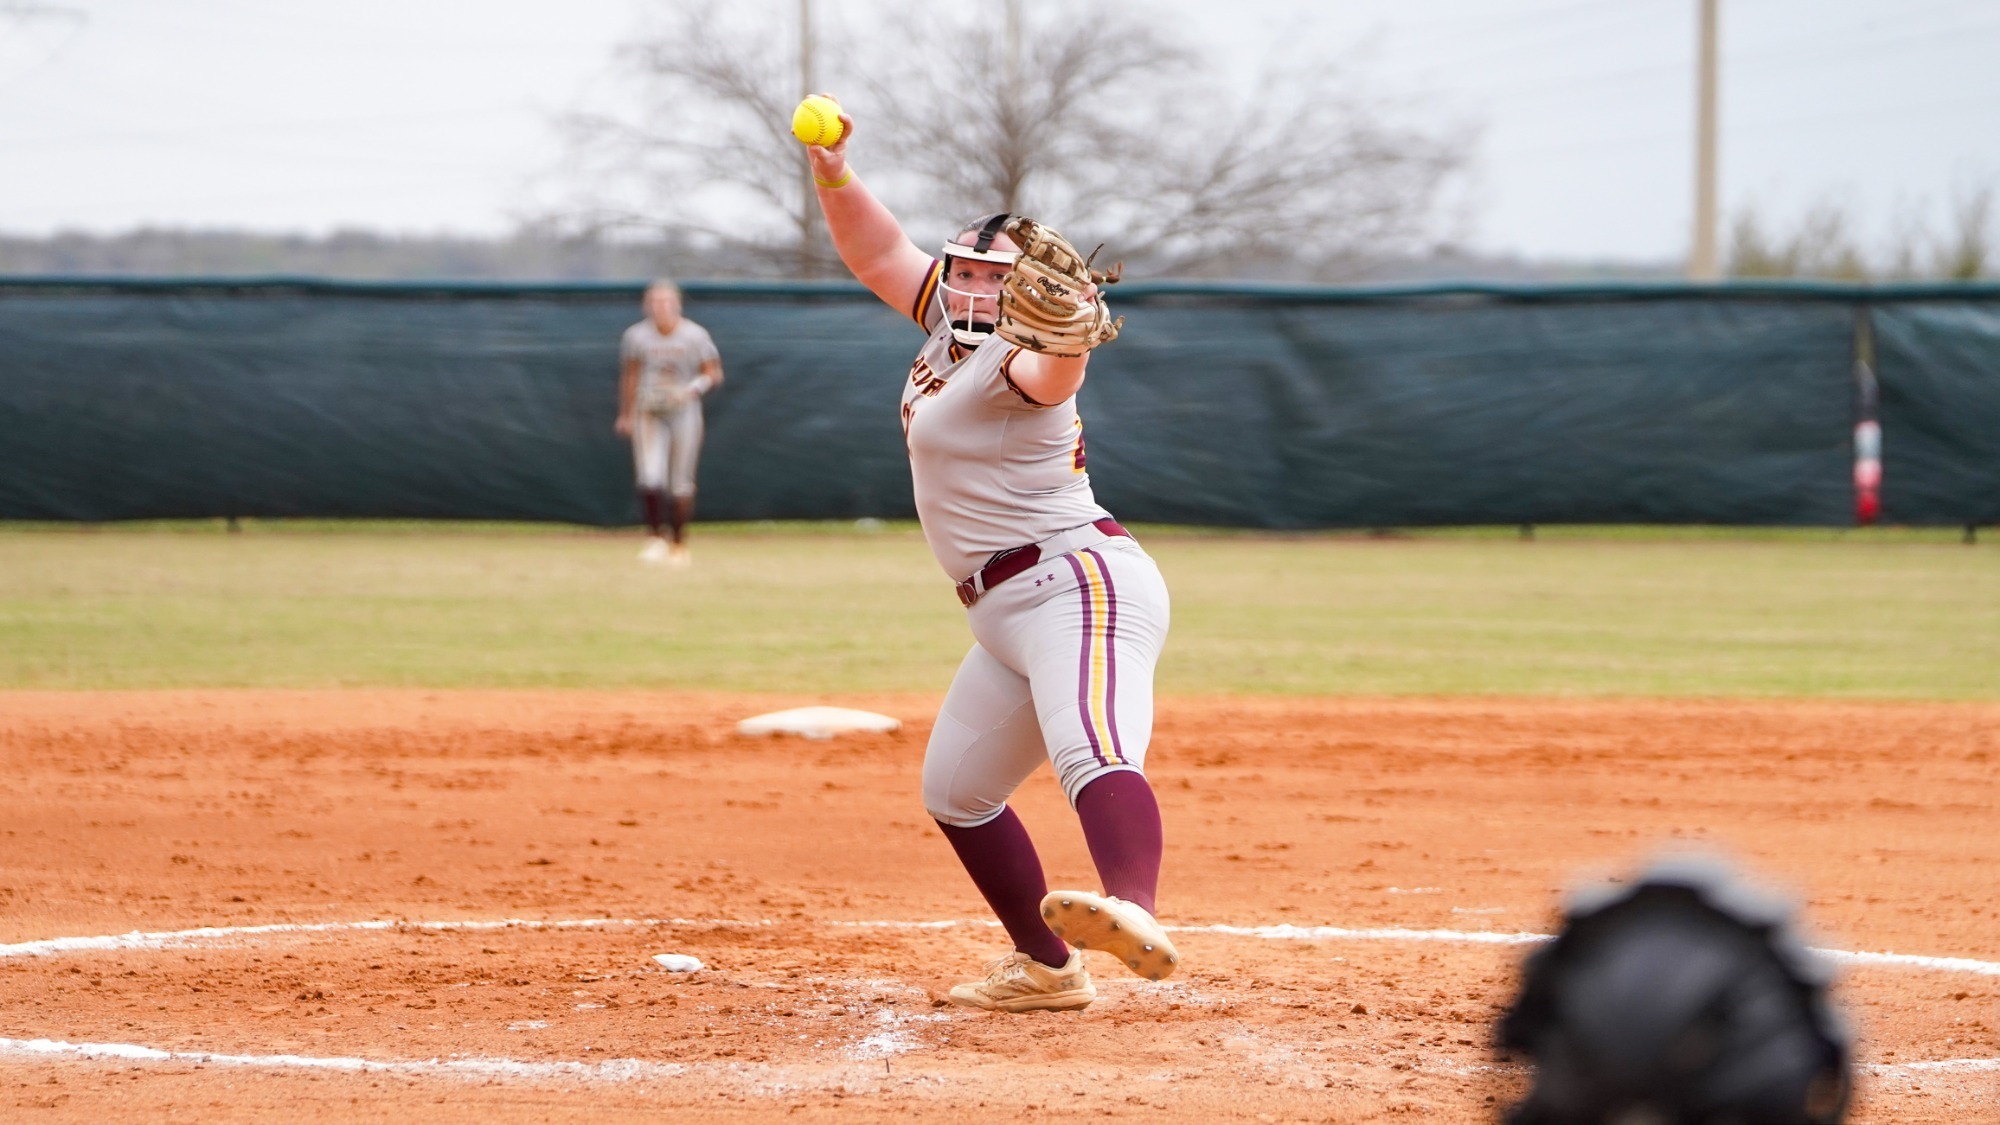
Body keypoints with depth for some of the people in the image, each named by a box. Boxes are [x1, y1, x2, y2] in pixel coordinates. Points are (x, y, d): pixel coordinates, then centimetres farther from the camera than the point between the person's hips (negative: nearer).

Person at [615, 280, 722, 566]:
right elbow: (629, 377, 11)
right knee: (650, 479, -15)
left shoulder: (695, 336, -6)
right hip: (648, 414, 0)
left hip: (683, 413, 0)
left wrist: (691, 390, -21)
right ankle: (655, 538, 0)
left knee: (681, 484, 5)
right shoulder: (636, 336, -1)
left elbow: (713, 374, -2)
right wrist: (625, 415, 14)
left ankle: (679, 545, 18)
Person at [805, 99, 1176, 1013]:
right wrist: (834, 174, 1)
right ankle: (1047, 968, 23)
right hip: (1009, 618, 11)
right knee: (956, 792, 19)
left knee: (1092, 752, -35)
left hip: (1080, 582, -11)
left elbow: (1048, 375, -37)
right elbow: (878, 254, 19)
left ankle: (1133, 914, -60)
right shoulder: (950, 328, 14)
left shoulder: (1010, 359, -13)